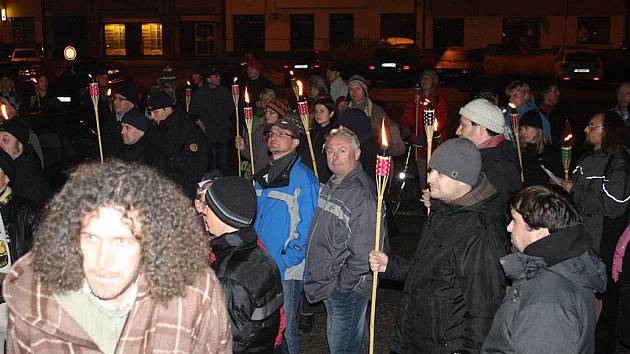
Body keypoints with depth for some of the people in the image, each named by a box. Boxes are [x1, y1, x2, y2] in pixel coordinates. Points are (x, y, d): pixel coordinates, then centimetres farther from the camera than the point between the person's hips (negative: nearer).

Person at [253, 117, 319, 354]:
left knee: (285, 327, 3)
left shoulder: (302, 177, -12)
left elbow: (307, 225, -16)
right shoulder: (262, 176, 11)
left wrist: (287, 259, -18)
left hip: (287, 271, -7)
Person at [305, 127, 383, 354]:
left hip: (347, 290, -9)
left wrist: (342, 284, -18)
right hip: (328, 285, 9)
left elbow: (363, 252, -28)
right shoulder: (331, 186, 8)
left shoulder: (362, 195, -23)